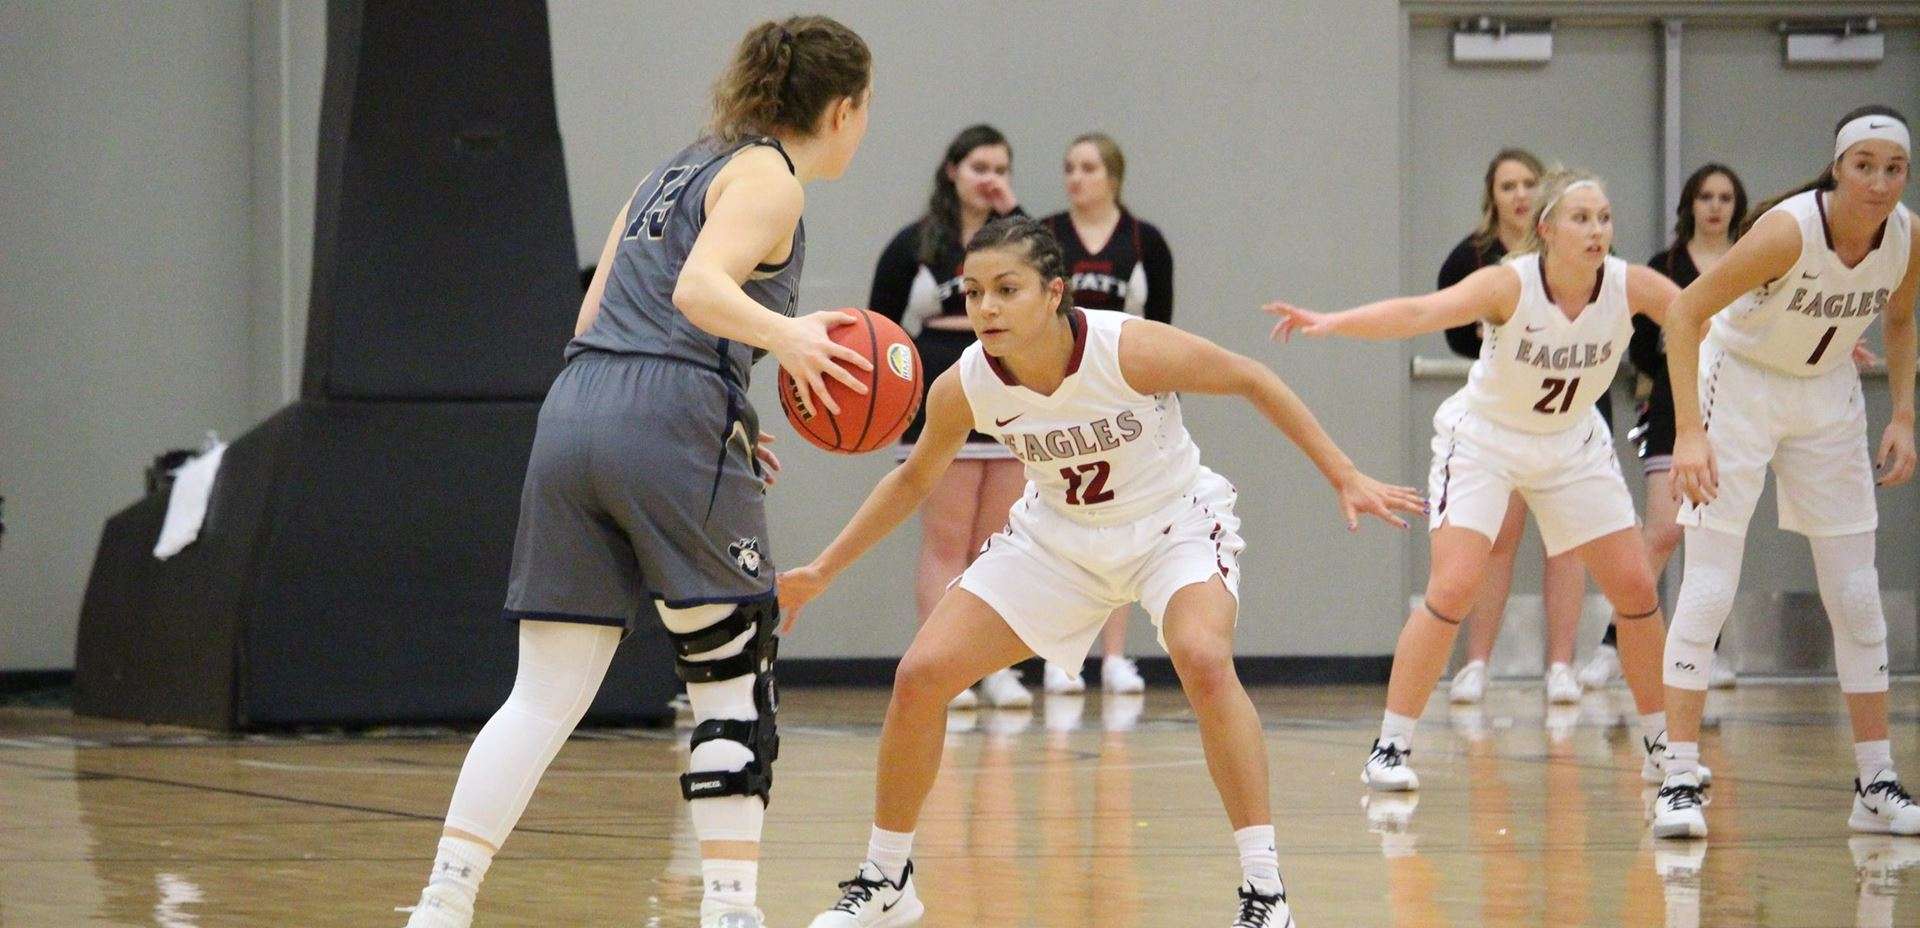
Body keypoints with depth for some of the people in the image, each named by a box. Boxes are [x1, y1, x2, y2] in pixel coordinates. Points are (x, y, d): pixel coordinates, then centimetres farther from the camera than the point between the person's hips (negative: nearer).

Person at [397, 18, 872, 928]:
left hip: (575, 409, 7)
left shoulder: (680, 169, 26)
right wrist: (783, 336, -33)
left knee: (546, 697, 6)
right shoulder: (767, 178, 2)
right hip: (672, 419, -7)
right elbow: (699, 288, -17)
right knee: (733, 682, 3)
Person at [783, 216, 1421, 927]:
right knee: (920, 675, -7)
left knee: (1203, 659, -33)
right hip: (1058, 538, 4)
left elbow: (1252, 382, -15)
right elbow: (914, 479, 3)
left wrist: (1346, 480, -13)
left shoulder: (1131, 349, -30)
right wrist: (823, 571, 2)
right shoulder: (963, 388, -19)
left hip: (1173, 525, -4)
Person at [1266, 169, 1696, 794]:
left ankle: (1661, 744, 18)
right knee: (1453, 588, -18)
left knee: (1636, 587, 1)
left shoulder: (1631, 286, -18)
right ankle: (1390, 748, -10)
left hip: (1573, 445, 4)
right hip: (1484, 441, -4)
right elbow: (1422, 313, -42)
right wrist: (1331, 323, -58)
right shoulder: (1509, 285, -29)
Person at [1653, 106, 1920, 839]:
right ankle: (1679, 783, -8)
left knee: (1857, 597, 4)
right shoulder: (1789, 229, -29)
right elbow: (1685, 314, -26)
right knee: (1709, 588, -11)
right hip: (1739, 388, -5)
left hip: (1828, 398, 5)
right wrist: (1688, 431, -32)